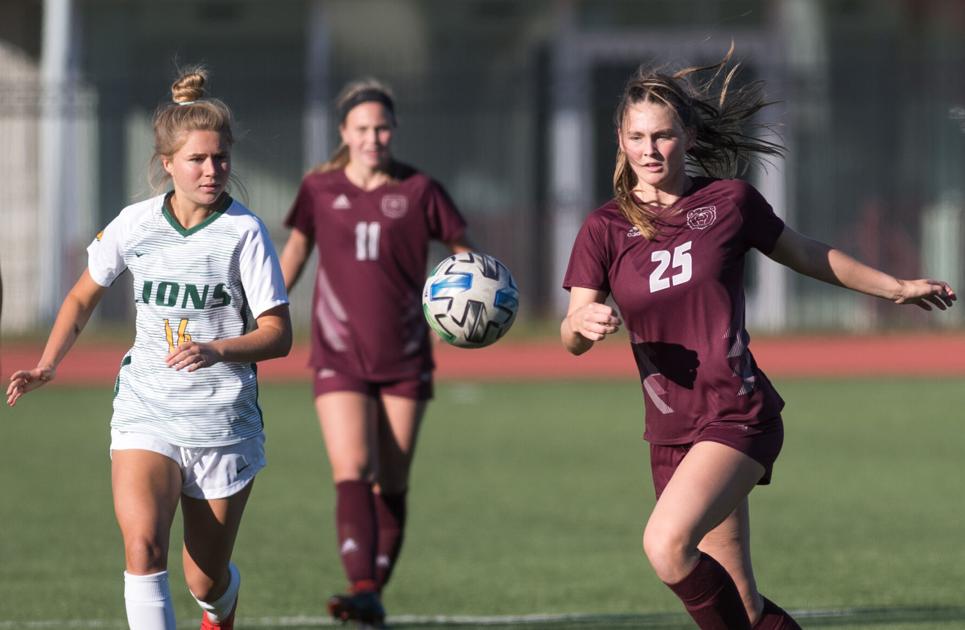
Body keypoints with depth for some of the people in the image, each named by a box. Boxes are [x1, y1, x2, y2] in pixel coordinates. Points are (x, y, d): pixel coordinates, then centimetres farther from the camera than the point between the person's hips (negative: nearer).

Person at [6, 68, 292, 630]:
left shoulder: (245, 231, -9)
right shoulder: (135, 224, -1)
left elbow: (278, 335, -10)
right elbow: (83, 297, 16)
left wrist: (217, 350, -27)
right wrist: (48, 366, 3)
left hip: (224, 420, -1)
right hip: (146, 411, 1)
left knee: (206, 581, 10)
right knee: (143, 546, -24)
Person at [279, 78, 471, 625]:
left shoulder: (419, 191, -2)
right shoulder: (320, 189, 2)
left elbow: (463, 251, 4)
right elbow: (296, 251, 16)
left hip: (405, 361, 0)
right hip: (340, 356, 0)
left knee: (392, 485, 4)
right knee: (351, 473, -17)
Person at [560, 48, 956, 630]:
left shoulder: (729, 200, 0)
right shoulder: (605, 229, 3)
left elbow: (807, 255, 17)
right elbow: (572, 339, -3)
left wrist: (896, 288, 25)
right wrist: (586, 323, -27)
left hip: (739, 415, -3)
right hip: (672, 431, 3)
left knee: (667, 543, -26)